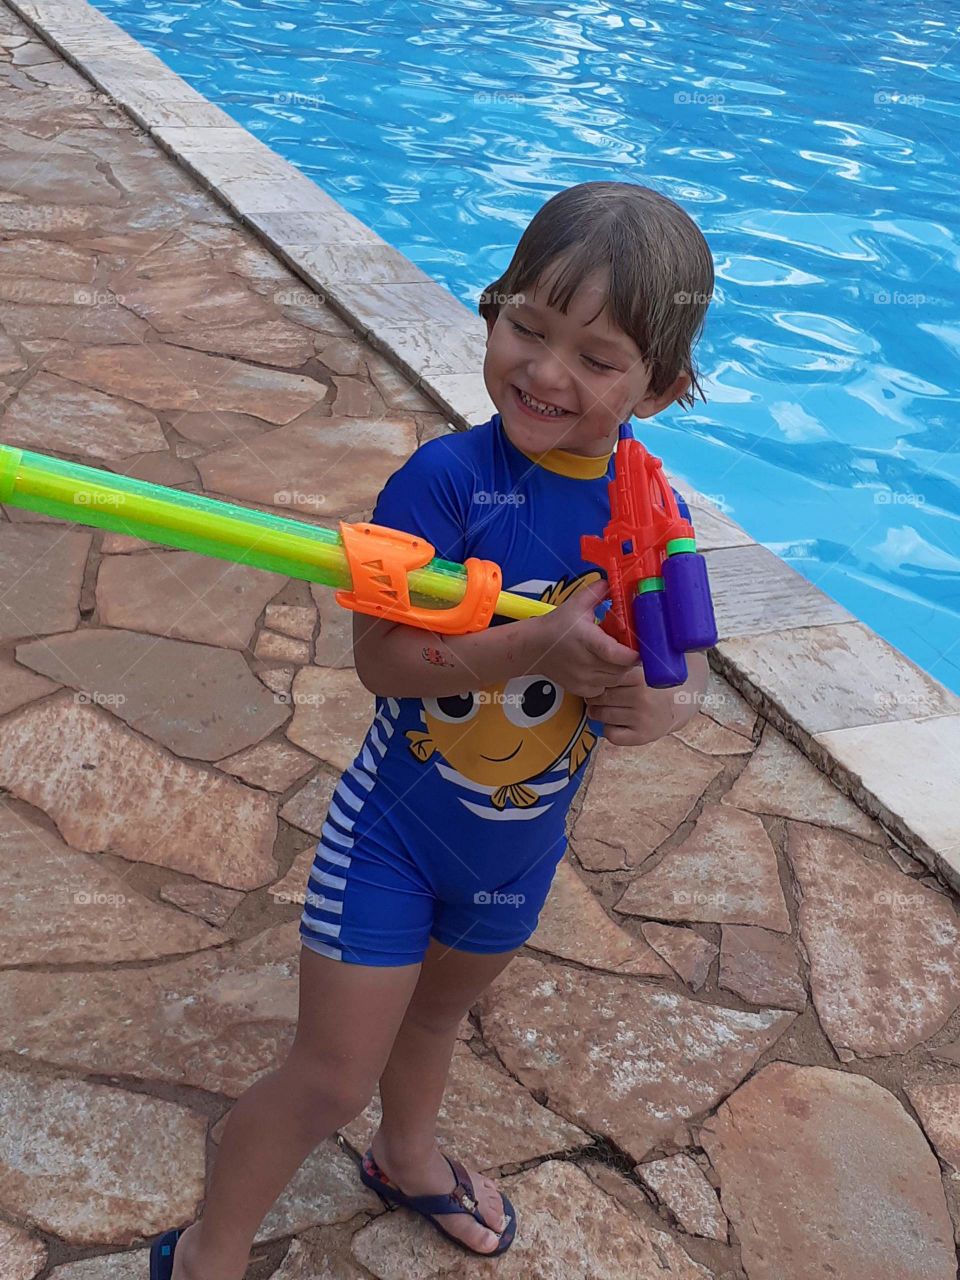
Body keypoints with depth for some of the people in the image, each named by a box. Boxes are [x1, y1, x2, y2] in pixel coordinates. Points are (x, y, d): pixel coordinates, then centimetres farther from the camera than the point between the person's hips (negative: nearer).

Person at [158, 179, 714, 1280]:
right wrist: (536, 647, -42)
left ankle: (408, 1158, 61)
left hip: (518, 847, 5)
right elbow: (381, 654, -30)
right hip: (393, 828, -5)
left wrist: (665, 707, -26)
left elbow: (685, 667, -3)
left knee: (435, 1007, 32)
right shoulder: (448, 477, -25)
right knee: (330, 1077, 2)